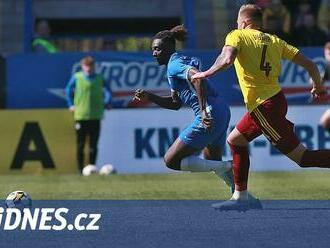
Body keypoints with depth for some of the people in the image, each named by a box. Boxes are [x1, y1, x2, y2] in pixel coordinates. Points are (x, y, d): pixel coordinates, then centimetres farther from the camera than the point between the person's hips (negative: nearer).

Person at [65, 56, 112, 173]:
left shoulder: (99, 78, 5)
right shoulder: (76, 77, 1)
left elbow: (107, 91, 18)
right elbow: (68, 90, 13)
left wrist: (107, 103, 7)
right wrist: (71, 104, 7)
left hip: (95, 116, 1)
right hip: (80, 116, -1)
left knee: (93, 144, 3)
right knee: (80, 144, 0)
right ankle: (81, 169, 6)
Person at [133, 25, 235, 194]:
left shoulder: (174, 64, -8)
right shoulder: (180, 62, 23)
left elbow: (197, 77, -28)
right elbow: (175, 103, 26)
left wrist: (203, 110, -34)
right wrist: (149, 97, 16)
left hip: (209, 116, -10)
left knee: (171, 161, -4)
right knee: (212, 161, 29)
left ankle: (224, 167, -9)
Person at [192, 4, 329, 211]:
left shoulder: (237, 36, -4)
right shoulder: (274, 41, 11)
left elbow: (227, 59, -25)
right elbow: (309, 64, 6)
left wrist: (205, 74, -10)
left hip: (264, 107, -8)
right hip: (277, 99, 8)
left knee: (302, 157, -6)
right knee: (235, 140, 22)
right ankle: (241, 198, 23)